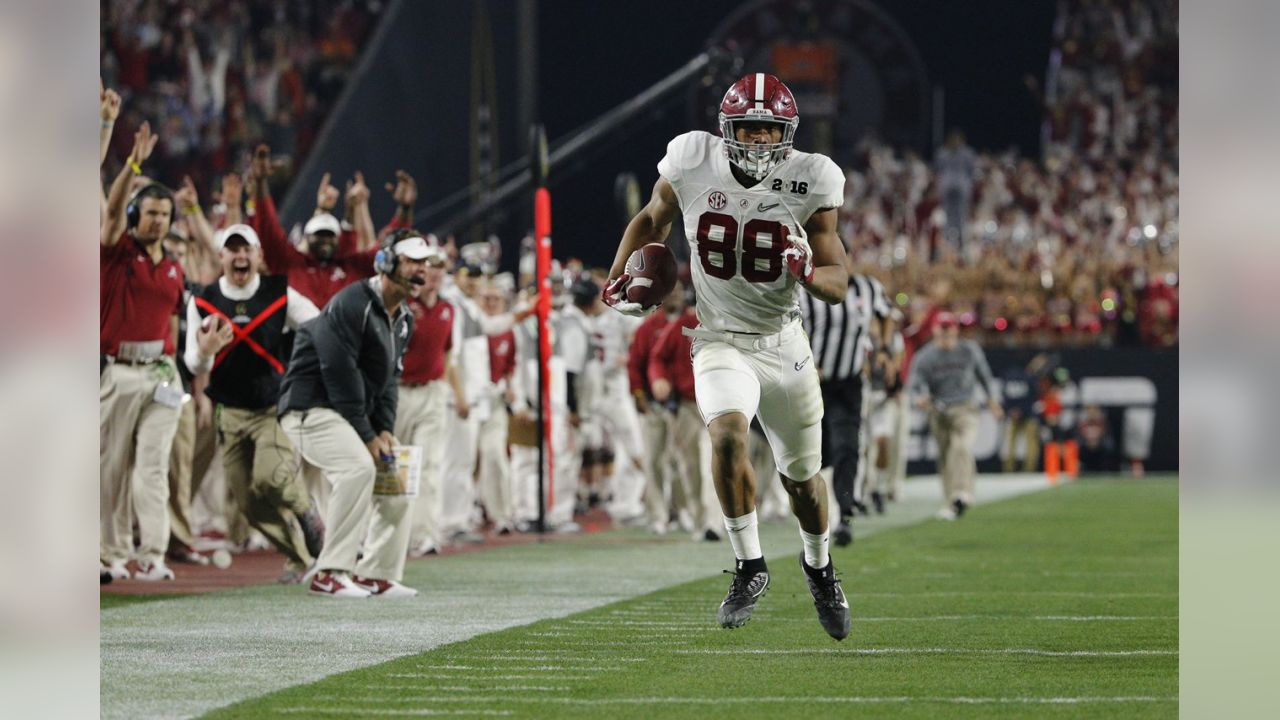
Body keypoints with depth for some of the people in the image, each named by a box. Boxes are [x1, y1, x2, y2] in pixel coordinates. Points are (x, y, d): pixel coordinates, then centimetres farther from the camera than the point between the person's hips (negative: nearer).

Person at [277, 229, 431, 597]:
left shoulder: (403, 319, 14)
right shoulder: (352, 304, -17)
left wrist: (384, 430, -2)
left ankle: (377, 574, 10)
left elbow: (389, 379, 15)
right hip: (311, 408, -10)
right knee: (358, 466, -30)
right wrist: (367, 436, -20)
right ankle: (329, 574, -28)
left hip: (355, 415, 10)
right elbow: (340, 374, -21)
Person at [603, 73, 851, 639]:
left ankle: (819, 567, 44)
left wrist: (808, 272, -30)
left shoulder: (808, 181, -12)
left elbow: (838, 283, -8)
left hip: (784, 343, 1)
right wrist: (618, 278, -2)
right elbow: (652, 219, 10)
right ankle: (750, 567, -18)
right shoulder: (692, 163, -12)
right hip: (721, 342, -1)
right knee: (727, 433, -31)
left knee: (802, 475, 14)